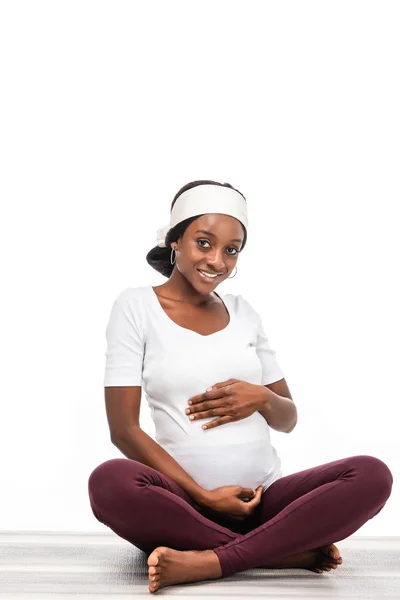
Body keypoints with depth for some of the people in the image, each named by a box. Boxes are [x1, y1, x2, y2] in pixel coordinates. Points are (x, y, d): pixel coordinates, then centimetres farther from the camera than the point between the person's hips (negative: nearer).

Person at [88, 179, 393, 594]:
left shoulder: (243, 311, 13)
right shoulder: (136, 306, 1)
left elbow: (289, 420, 16)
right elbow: (123, 429, -7)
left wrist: (262, 399, -8)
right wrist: (204, 496, -15)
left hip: (265, 498, 4)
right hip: (186, 505, -3)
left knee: (373, 475, -20)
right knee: (109, 482, -35)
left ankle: (207, 563, -25)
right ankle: (293, 551, -22)